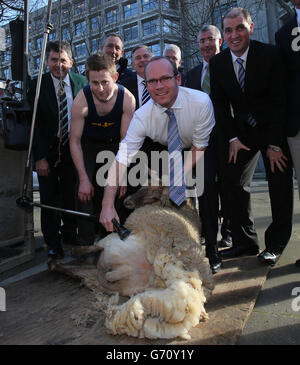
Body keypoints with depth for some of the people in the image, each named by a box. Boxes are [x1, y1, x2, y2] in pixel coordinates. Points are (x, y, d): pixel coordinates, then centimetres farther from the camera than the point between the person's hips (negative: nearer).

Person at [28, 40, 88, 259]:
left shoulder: (81, 82, 0)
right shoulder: (37, 85, -6)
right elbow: (34, 124, -9)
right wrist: (40, 157, -15)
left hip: (73, 148, 2)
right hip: (48, 150, -2)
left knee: (71, 196, 13)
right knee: (50, 199, 7)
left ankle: (70, 235, 34)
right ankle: (53, 245, 24)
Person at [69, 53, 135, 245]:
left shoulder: (127, 98, -22)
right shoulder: (81, 100, -25)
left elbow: (125, 139, -16)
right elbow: (74, 140, -19)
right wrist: (83, 178, -23)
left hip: (112, 145, 1)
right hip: (88, 145, -1)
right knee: (86, 191, -12)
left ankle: (107, 234, 18)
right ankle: (85, 242, 0)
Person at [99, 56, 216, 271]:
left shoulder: (201, 102, -29)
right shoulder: (142, 116, -26)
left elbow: (199, 148, -18)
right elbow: (122, 159, -31)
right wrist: (108, 205, -40)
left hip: (203, 152, -2)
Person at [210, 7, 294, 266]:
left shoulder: (270, 54, -11)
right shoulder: (218, 62, -1)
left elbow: (280, 99, -13)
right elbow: (220, 103, 0)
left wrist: (275, 144, -16)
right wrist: (232, 138, -10)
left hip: (274, 128, -3)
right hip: (242, 132, 3)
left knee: (280, 185, -3)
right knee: (235, 182, -3)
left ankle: (275, 245, 11)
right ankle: (245, 242, 9)